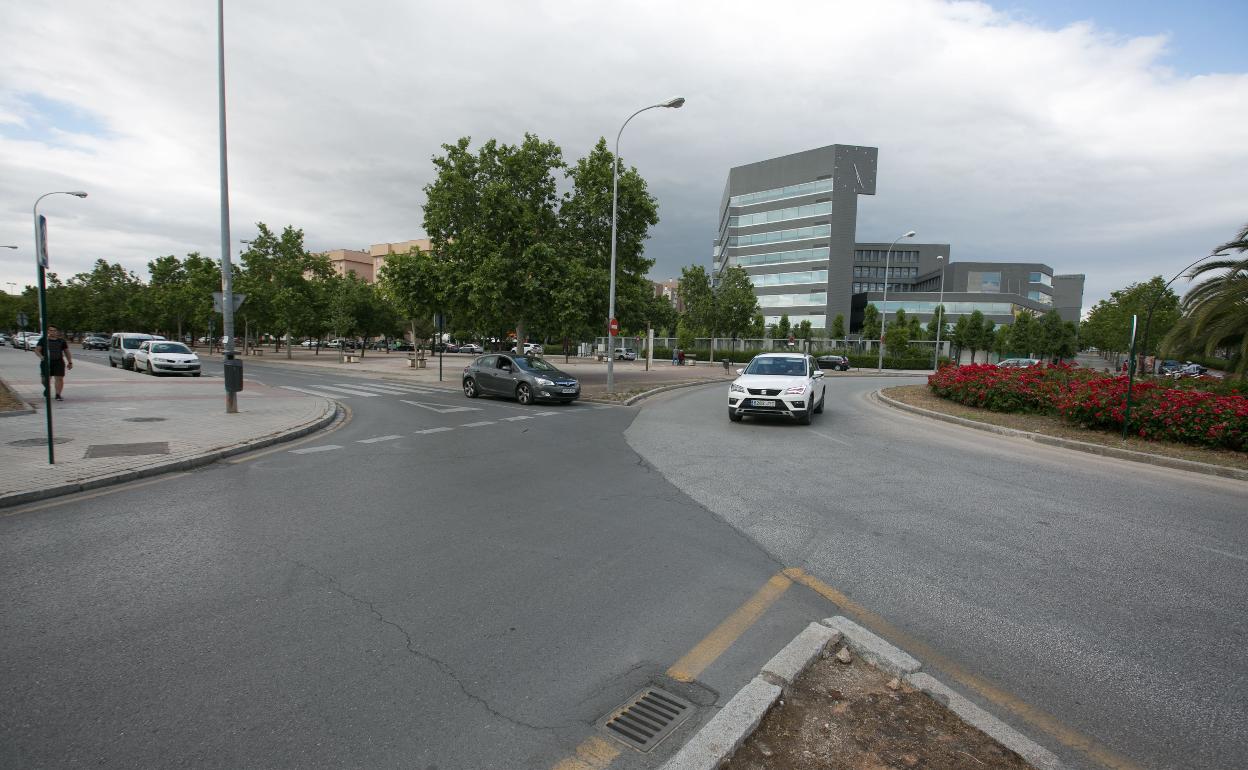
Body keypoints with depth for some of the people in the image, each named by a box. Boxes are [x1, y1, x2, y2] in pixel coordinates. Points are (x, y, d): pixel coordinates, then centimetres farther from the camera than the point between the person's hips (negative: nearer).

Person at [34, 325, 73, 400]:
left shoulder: (61, 341, 8)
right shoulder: (43, 340, 4)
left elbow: (67, 352, 12)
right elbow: (37, 350, -3)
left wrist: (70, 362, 9)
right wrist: (41, 356, -22)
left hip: (58, 362, 0)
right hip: (46, 362, 0)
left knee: (59, 379, -8)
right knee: (46, 379, 5)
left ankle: (58, 395, -3)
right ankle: (47, 389, 37)